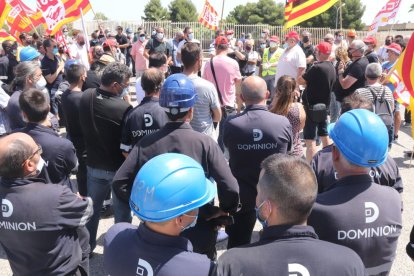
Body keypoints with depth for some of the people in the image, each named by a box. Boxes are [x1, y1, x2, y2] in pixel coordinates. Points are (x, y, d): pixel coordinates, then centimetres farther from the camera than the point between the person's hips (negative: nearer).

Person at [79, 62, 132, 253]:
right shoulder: (123, 108, -30)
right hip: (118, 168, -5)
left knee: (92, 206, 23)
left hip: (93, 164, 6)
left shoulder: (86, 97, -10)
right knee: (122, 211, 14)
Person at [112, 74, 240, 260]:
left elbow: (119, 182, -13)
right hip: (199, 231, -2)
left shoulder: (146, 143, -12)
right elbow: (230, 189, -25)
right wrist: (224, 211, -7)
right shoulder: (205, 143, -18)